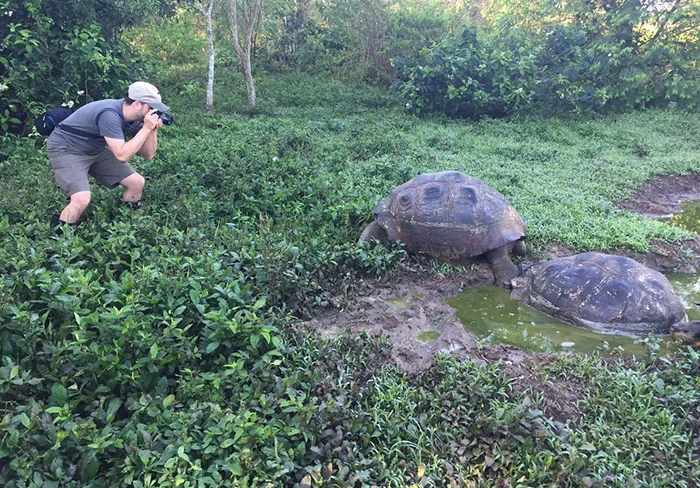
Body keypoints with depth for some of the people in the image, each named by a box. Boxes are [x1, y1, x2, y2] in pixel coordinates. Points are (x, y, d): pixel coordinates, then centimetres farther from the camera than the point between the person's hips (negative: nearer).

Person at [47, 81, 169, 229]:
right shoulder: (110, 115, -32)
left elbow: (148, 154, -2)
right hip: (65, 149, -8)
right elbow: (122, 155, -36)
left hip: (94, 150, 8)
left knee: (137, 183, 0)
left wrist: (153, 130, -18)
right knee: (82, 199, -28)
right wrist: (146, 128, -33)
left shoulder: (135, 118, -7)